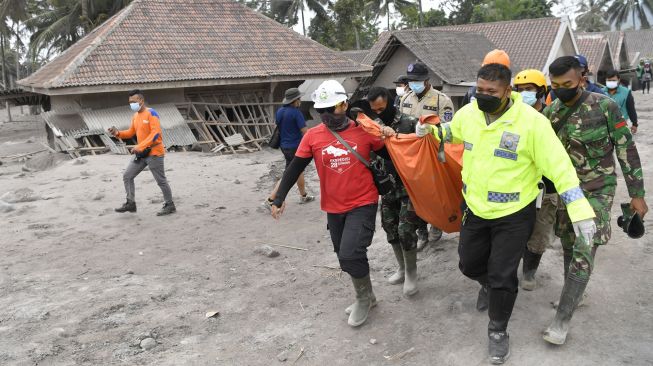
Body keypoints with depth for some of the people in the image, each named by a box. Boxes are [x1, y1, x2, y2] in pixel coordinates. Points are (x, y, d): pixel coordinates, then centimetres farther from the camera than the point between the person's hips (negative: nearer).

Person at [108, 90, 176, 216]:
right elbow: (131, 133, 18)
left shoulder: (151, 113, -14)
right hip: (141, 153, 8)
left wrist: (140, 146, -30)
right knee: (127, 176, 8)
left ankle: (170, 206, 13)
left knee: (161, 181, 0)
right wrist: (118, 133, -2)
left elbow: (156, 133, -24)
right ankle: (131, 203, 16)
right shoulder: (135, 116, 11)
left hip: (153, 153, -8)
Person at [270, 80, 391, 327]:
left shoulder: (364, 131, -8)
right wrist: (279, 198, -5)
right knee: (345, 256, 14)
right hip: (334, 208, 4)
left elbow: (388, 156, 6)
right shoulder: (313, 136, -5)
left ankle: (364, 298, 13)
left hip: (363, 204, -3)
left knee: (350, 254, -16)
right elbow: (295, 168, -2)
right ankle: (365, 296, 39)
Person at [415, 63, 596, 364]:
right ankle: (488, 284, 56)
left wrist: (579, 210, -24)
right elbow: (452, 132, 17)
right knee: (469, 264, 19)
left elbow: (559, 166, -20)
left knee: (503, 277, 2)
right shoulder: (467, 113, -7)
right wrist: (430, 132, -3)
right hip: (475, 208, 5)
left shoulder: (532, 121, -22)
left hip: (514, 215, -5)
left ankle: (498, 331, 28)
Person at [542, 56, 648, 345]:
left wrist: (637, 194, -6)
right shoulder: (549, 112, -1)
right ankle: (573, 295, 35)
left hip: (597, 190, -4)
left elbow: (626, 150, -7)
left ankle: (562, 319, -5)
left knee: (583, 253, -11)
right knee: (569, 247, 12)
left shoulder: (605, 106, -12)